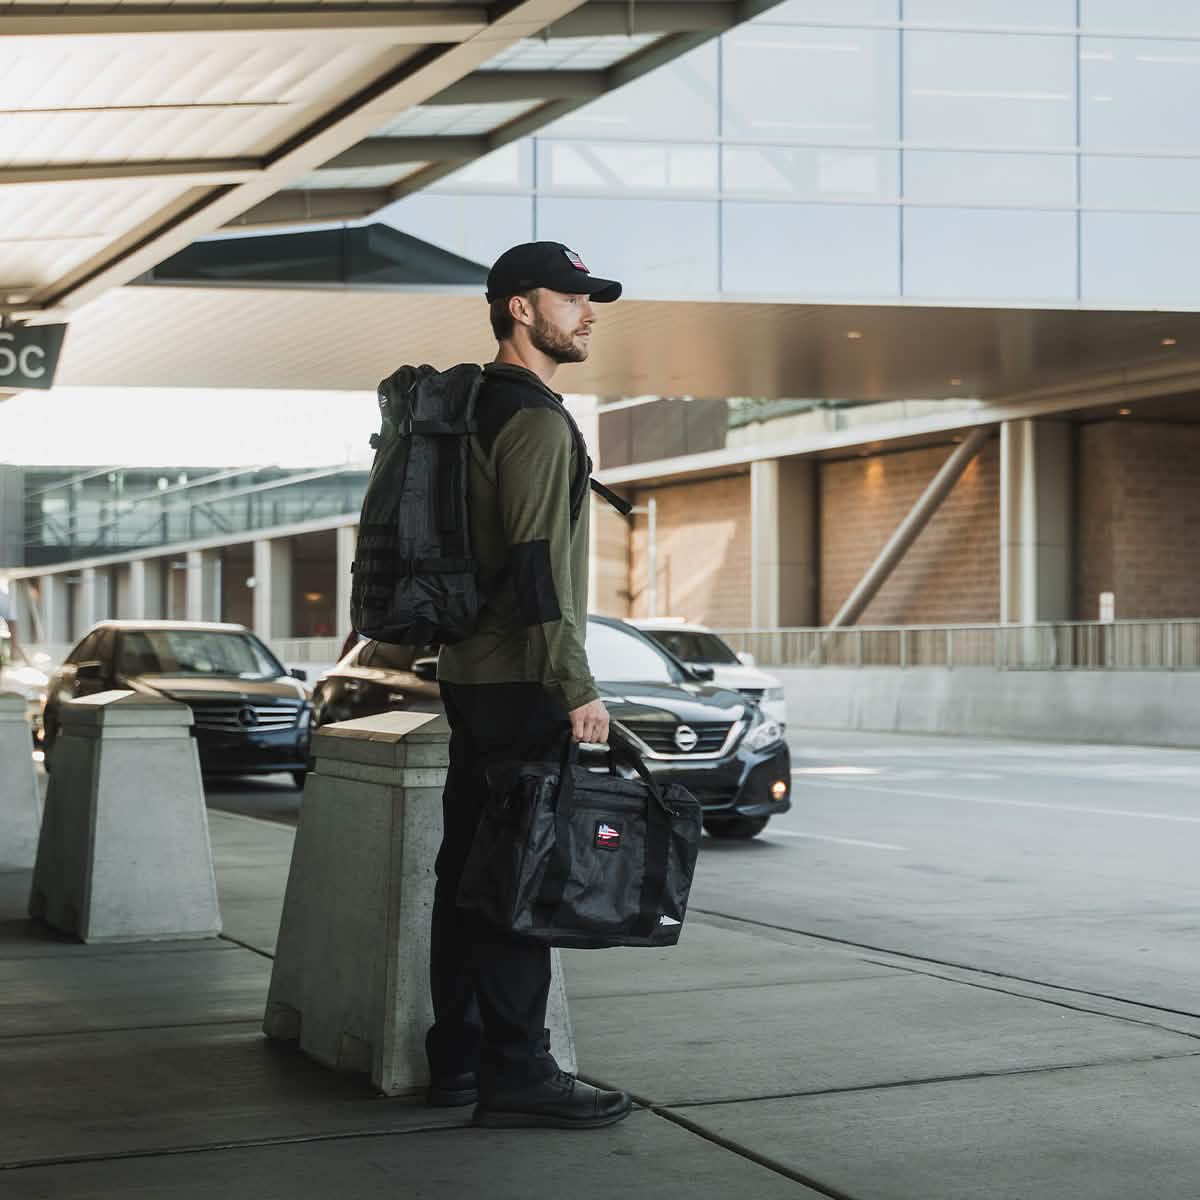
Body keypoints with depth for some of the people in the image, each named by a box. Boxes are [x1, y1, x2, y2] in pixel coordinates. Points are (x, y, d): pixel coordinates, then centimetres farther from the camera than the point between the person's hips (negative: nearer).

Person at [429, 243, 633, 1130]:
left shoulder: (477, 411, 19)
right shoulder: (535, 419, -13)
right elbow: (537, 565, -21)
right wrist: (577, 687, -21)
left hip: (474, 676, 10)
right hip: (520, 686, -10)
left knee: (472, 870, 12)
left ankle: (459, 1058, 19)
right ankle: (515, 1073, -6)